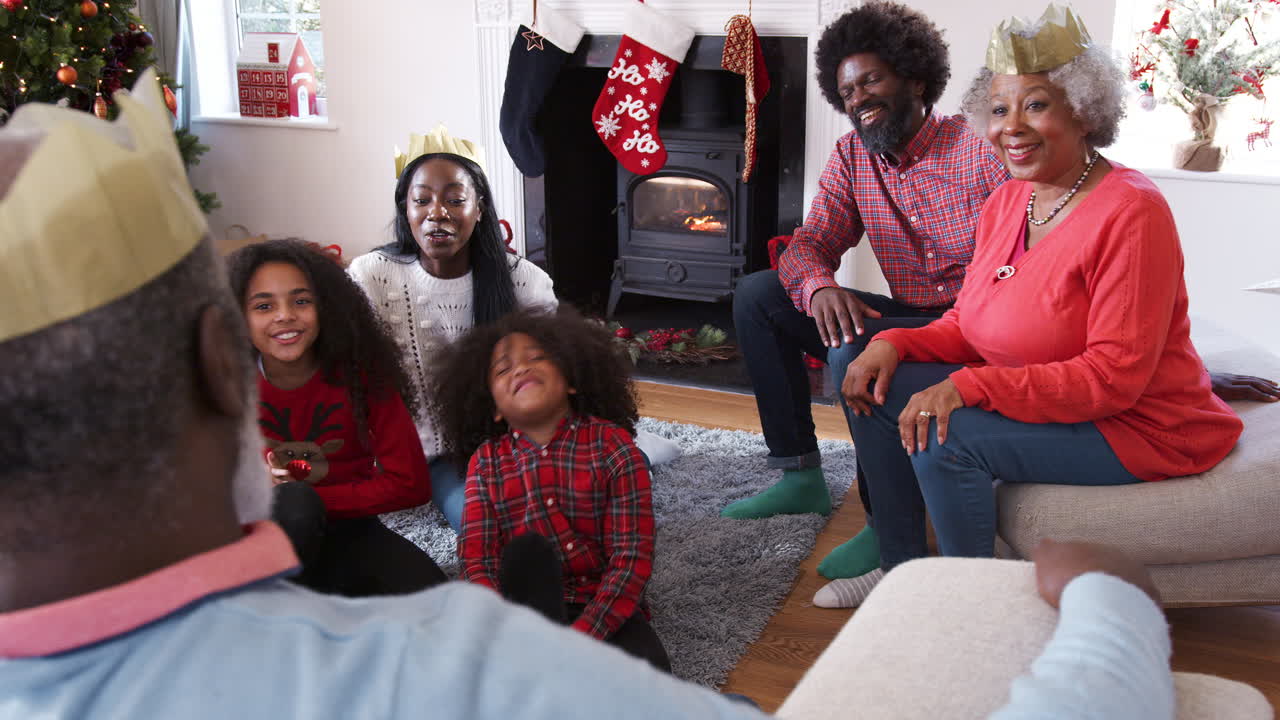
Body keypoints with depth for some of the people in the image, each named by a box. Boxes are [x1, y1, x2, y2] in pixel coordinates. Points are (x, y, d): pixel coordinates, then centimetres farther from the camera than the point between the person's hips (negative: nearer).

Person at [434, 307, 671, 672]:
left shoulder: (612, 445, -7)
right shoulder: (485, 462, 0)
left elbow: (632, 558, -13)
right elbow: (476, 562, -8)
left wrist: (582, 638, -26)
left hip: (605, 606, -1)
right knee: (528, 549, -30)